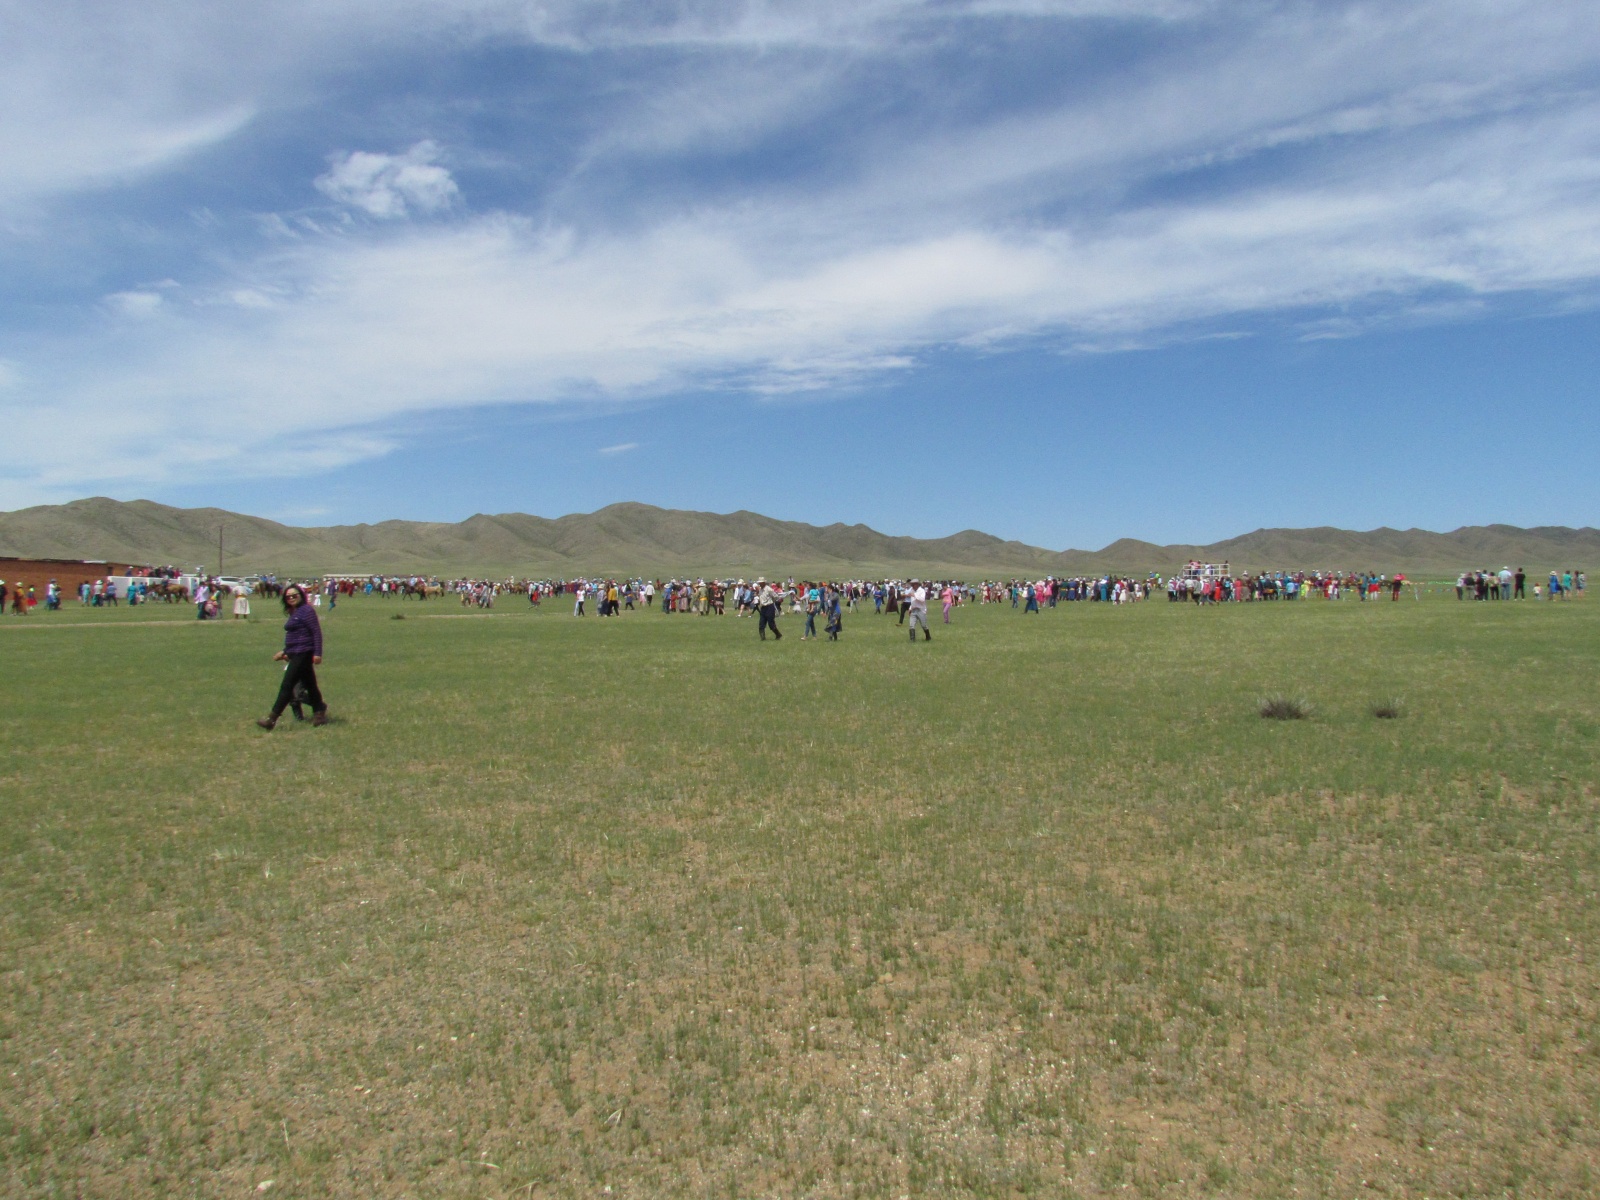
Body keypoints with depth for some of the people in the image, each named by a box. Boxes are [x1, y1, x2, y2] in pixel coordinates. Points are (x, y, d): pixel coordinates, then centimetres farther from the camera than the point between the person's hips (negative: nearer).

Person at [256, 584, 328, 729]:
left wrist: (317, 653, -22)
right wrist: (284, 652, 23)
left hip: (303, 654, -10)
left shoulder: (306, 611, -11)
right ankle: (319, 714, 18)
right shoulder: (294, 613, 18)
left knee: (287, 686, -7)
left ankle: (272, 718, -5)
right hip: (296, 655, 10)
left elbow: (317, 632, -16)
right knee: (310, 685, 13)